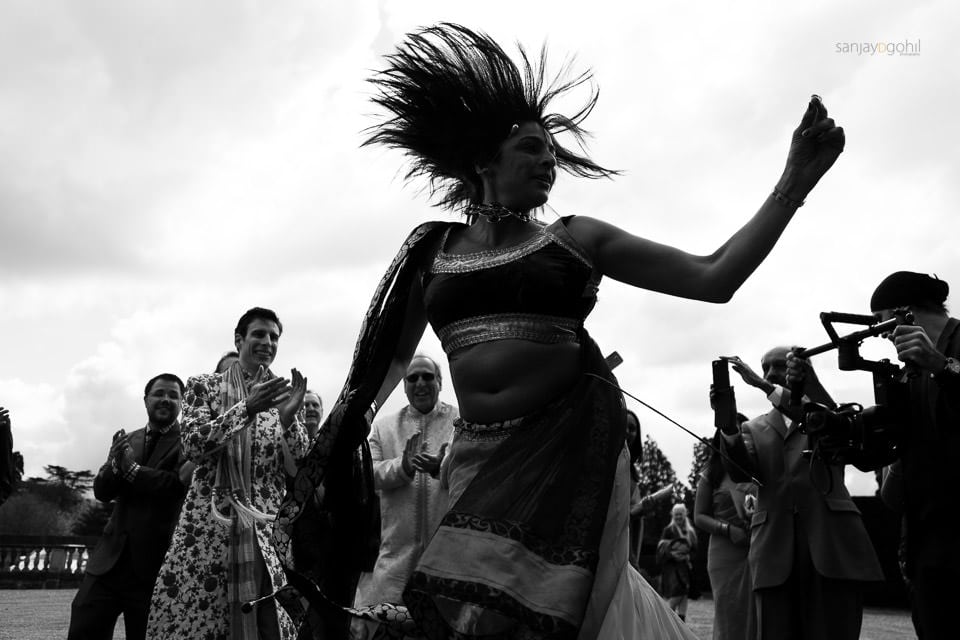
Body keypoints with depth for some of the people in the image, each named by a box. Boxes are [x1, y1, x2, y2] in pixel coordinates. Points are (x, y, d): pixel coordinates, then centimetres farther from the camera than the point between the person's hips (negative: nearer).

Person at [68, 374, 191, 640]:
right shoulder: (128, 440, 14)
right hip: (112, 558, 4)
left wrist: (131, 468, -13)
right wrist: (115, 464, -14)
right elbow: (101, 491, 6)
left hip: (155, 562, -4)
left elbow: (181, 484, -18)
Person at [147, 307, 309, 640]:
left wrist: (289, 417, -13)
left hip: (266, 532, 2)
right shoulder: (205, 385, 6)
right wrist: (247, 408, -18)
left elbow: (302, 469, 4)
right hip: (208, 526, -1)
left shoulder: (281, 395, 11)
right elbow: (193, 443, -9)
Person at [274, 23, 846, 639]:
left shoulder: (576, 239, 6)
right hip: (481, 456, 2)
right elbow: (387, 359, 12)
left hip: (571, 446, -2)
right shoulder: (432, 249, 10)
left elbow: (714, 278, 3)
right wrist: (326, 456, 8)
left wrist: (793, 185, -2)